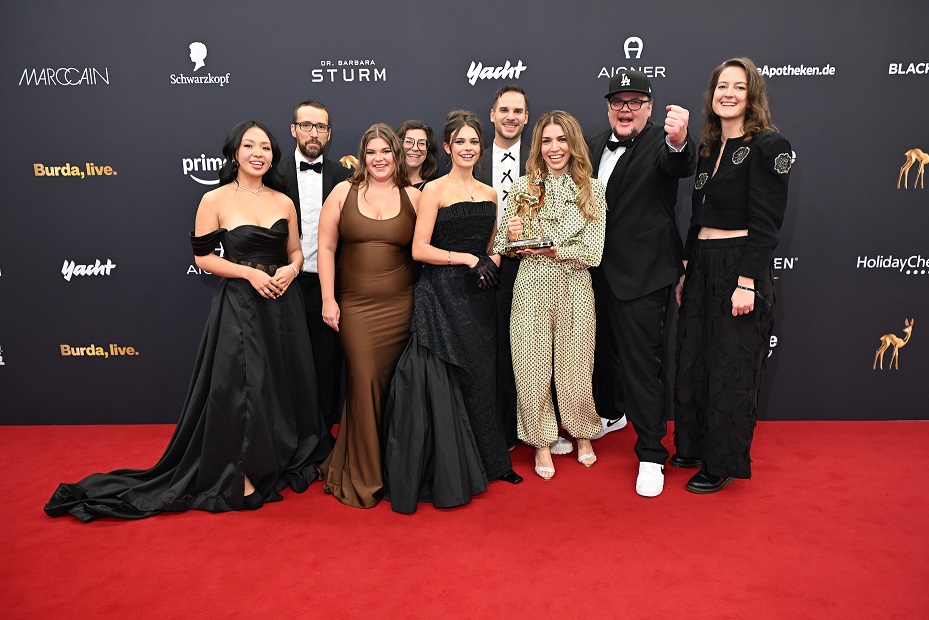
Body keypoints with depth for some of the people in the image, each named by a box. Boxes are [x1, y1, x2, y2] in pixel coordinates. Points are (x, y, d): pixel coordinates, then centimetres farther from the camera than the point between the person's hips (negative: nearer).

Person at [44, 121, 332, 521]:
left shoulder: (284, 202, 6)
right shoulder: (215, 200, -5)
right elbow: (203, 257, -4)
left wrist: (290, 270, -9)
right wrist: (250, 273, -16)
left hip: (282, 304, 4)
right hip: (238, 306, -4)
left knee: (285, 384, 11)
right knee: (241, 387, -3)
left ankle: (286, 459, 32)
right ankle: (240, 474, 14)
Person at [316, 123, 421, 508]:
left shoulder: (413, 197, 6)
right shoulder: (344, 192, 4)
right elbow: (326, 248, 3)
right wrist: (328, 299, -2)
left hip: (400, 305, 1)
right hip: (355, 306, 0)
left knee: (392, 385, 4)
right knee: (364, 383, -1)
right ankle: (362, 476, 18)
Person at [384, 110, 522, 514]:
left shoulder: (489, 194, 13)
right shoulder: (434, 190, -4)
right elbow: (419, 249, -11)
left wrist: (490, 262, -1)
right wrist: (465, 258, -16)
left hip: (477, 298, 5)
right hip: (441, 295, -5)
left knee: (479, 378, 10)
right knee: (443, 382, -1)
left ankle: (488, 462, 25)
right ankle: (448, 476, 14)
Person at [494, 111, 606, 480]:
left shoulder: (593, 190, 3)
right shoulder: (522, 188, 4)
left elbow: (593, 253, -4)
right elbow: (503, 248, 10)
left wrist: (553, 250, -17)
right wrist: (511, 236, -12)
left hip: (575, 287, 0)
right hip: (531, 287, 1)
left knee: (575, 367, 8)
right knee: (532, 366, 4)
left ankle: (583, 434, 35)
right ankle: (542, 442, 24)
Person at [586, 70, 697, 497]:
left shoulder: (660, 145, -11)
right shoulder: (595, 146, 8)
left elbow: (680, 165, -35)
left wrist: (679, 141, -57)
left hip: (642, 274, -7)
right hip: (600, 271, 7)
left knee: (643, 362, -3)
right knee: (604, 346, 23)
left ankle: (651, 455, 11)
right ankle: (611, 414, 48)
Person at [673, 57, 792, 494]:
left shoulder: (768, 145, -8)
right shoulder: (707, 149, 13)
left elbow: (766, 222, -14)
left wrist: (747, 282, -20)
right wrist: (685, 271, 14)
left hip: (739, 269, -7)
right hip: (701, 266, 7)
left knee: (730, 369, 3)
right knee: (693, 361, 14)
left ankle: (722, 463, 19)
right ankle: (693, 446, 31)